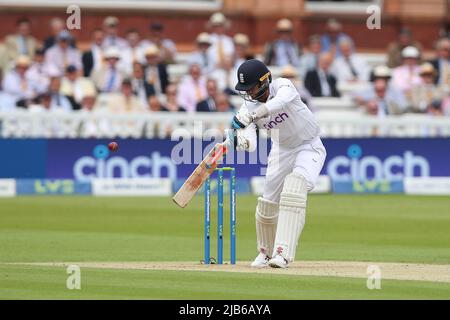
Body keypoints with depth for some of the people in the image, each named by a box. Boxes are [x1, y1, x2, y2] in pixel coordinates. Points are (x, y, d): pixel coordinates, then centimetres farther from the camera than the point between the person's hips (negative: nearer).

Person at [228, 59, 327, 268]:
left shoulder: (283, 86, -25)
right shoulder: (249, 107, -13)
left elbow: (279, 103, -49)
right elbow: (250, 143, -23)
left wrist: (248, 116, -61)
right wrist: (238, 142, -46)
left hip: (309, 147, -5)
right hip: (281, 149, 5)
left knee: (294, 188, -28)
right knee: (267, 204, 4)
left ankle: (283, 254, -33)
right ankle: (266, 252, 33)